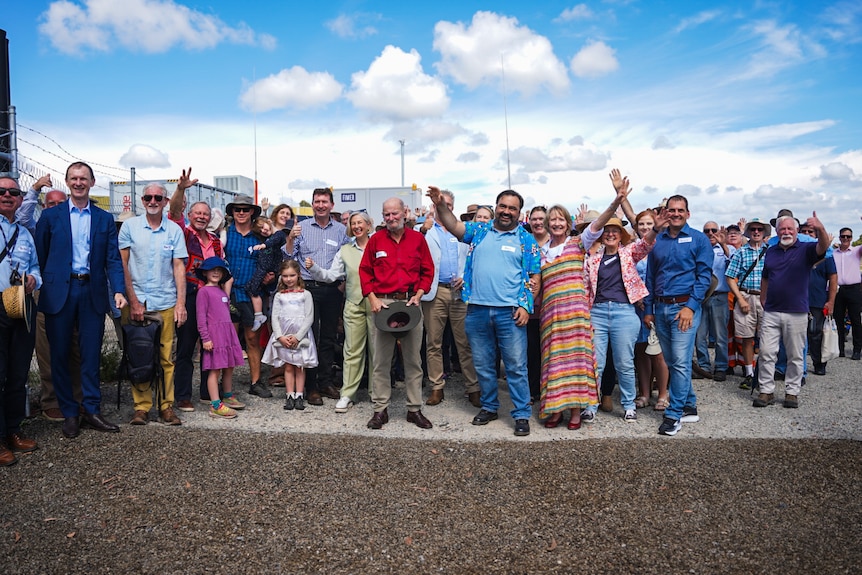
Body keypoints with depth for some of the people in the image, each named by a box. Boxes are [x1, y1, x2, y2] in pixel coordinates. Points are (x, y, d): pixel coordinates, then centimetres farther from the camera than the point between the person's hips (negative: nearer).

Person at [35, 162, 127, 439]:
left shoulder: (105, 219, 9)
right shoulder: (50, 216, 5)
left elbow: (113, 259, 4)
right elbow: (40, 257, 4)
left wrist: (119, 290, -8)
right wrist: (42, 288, -3)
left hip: (93, 293, 1)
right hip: (59, 292, -1)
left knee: (91, 354, 6)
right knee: (60, 354, 6)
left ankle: (91, 410, 17)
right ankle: (69, 413, 18)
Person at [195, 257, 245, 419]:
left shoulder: (222, 291, 18)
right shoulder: (204, 291, -5)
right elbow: (201, 316, -10)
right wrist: (205, 338, -14)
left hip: (228, 332, 8)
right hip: (214, 333, -8)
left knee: (229, 367, 14)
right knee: (215, 369, -5)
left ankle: (228, 397, 30)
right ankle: (215, 406, -1)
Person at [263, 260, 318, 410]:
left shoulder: (305, 294, 1)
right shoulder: (279, 296, 8)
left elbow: (309, 318, -4)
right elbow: (275, 317, 3)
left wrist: (297, 336, -12)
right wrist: (280, 337, -10)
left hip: (301, 336, -2)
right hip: (283, 337, 2)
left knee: (300, 367, 4)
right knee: (288, 367, 5)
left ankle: (299, 396, 9)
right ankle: (290, 396, 10)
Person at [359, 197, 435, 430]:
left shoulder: (417, 238, 6)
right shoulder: (376, 240, 5)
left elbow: (428, 271, 7)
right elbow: (365, 271, 6)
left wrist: (418, 296, -5)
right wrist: (373, 299, -4)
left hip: (411, 302, 0)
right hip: (383, 302, 0)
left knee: (413, 359, 6)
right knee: (381, 360, 2)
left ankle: (415, 409, 15)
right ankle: (380, 409, 11)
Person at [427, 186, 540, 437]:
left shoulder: (527, 240, 5)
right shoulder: (479, 231, 11)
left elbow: (534, 277, 3)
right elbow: (453, 225, 0)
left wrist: (526, 306, -8)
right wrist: (440, 205, -18)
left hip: (510, 312, -3)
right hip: (477, 310, 3)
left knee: (516, 366, 1)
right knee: (483, 365, 13)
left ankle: (522, 414, 11)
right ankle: (489, 407, 29)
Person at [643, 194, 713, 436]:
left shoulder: (699, 239, 0)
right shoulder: (657, 240, 12)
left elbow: (704, 276, -6)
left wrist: (690, 306, -15)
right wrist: (648, 309, 11)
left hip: (684, 306, -5)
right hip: (660, 308, 5)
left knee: (680, 362, -9)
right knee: (671, 362, 10)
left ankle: (674, 414, -2)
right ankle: (689, 407, 23)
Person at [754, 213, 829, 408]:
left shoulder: (805, 249, 0)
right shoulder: (771, 251, 11)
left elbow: (823, 247, -23)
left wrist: (820, 228, -43)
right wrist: (762, 302, 13)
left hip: (797, 313, -2)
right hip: (771, 312, 3)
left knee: (795, 356, 7)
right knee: (766, 353, 0)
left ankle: (792, 392, 17)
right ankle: (766, 391, 7)